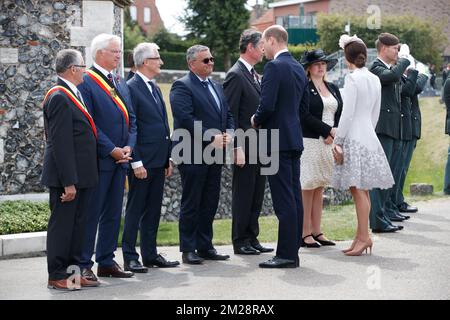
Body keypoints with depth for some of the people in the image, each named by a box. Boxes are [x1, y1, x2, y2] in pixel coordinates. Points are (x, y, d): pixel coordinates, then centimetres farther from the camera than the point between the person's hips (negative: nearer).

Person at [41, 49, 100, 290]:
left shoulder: (72, 95, 15)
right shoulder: (59, 98, -16)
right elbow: (60, 143, -20)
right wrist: (68, 182, -22)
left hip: (81, 175, 10)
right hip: (67, 176, -10)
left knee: (77, 225, 14)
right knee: (62, 225, -1)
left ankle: (73, 271, 22)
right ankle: (57, 276, 7)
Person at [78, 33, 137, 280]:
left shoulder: (121, 83, 16)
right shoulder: (86, 82, -10)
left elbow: (131, 119, 15)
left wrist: (129, 147, -1)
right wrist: (111, 150, -16)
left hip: (119, 159, 8)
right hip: (97, 160, -8)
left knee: (113, 213, 12)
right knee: (90, 214, -2)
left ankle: (107, 262, 21)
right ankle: (84, 265, 5)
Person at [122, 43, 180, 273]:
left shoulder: (155, 89, 16)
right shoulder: (130, 88, -11)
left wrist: (168, 158, 16)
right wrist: (136, 162, -18)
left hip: (158, 162, 8)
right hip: (142, 162, -8)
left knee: (153, 210, 12)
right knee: (135, 210, -1)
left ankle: (150, 254, 19)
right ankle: (130, 257, 4)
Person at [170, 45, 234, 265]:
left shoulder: (217, 87, 19)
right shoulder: (182, 86, -8)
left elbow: (228, 115, 20)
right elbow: (186, 119, -19)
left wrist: (228, 133, -1)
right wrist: (212, 137, -19)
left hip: (215, 155, 8)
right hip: (193, 155, -8)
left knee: (210, 204, 11)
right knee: (191, 204, -1)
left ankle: (205, 246, 18)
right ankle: (188, 249, 5)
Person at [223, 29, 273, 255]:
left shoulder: (254, 75, 17)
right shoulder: (235, 75, -11)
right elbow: (230, 115, -15)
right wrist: (237, 148, -19)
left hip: (259, 148, 9)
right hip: (245, 147, -9)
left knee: (256, 196, 12)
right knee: (243, 195, -1)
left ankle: (252, 239, 19)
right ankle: (240, 242, 7)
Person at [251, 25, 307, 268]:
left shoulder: (274, 67, -13)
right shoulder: (298, 68, 14)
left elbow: (267, 105, -20)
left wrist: (257, 120, -2)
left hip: (277, 140, -9)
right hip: (294, 139, 9)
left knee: (284, 200, -7)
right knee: (294, 197, 11)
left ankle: (286, 255, -5)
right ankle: (293, 252, 16)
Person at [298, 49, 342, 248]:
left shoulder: (333, 89, 16)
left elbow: (341, 115, 12)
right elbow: (305, 116, -13)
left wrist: (334, 135, -5)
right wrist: (329, 131, -13)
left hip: (329, 142, 7)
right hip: (309, 142, -6)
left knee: (320, 188, 9)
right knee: (307, 187, -4)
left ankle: (316, 232, 13)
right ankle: (305, 233, 0)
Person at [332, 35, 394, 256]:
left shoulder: (352, 78, -12)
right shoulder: (375, 79, 10)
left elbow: (348, 113, -15)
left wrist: (338, 140, -9)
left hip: (354, 138, -8)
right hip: (369, 136, 8)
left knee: (358, 189, -6)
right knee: (362, 190, 11)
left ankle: (364, 237, -7)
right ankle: (361, 236, 15)